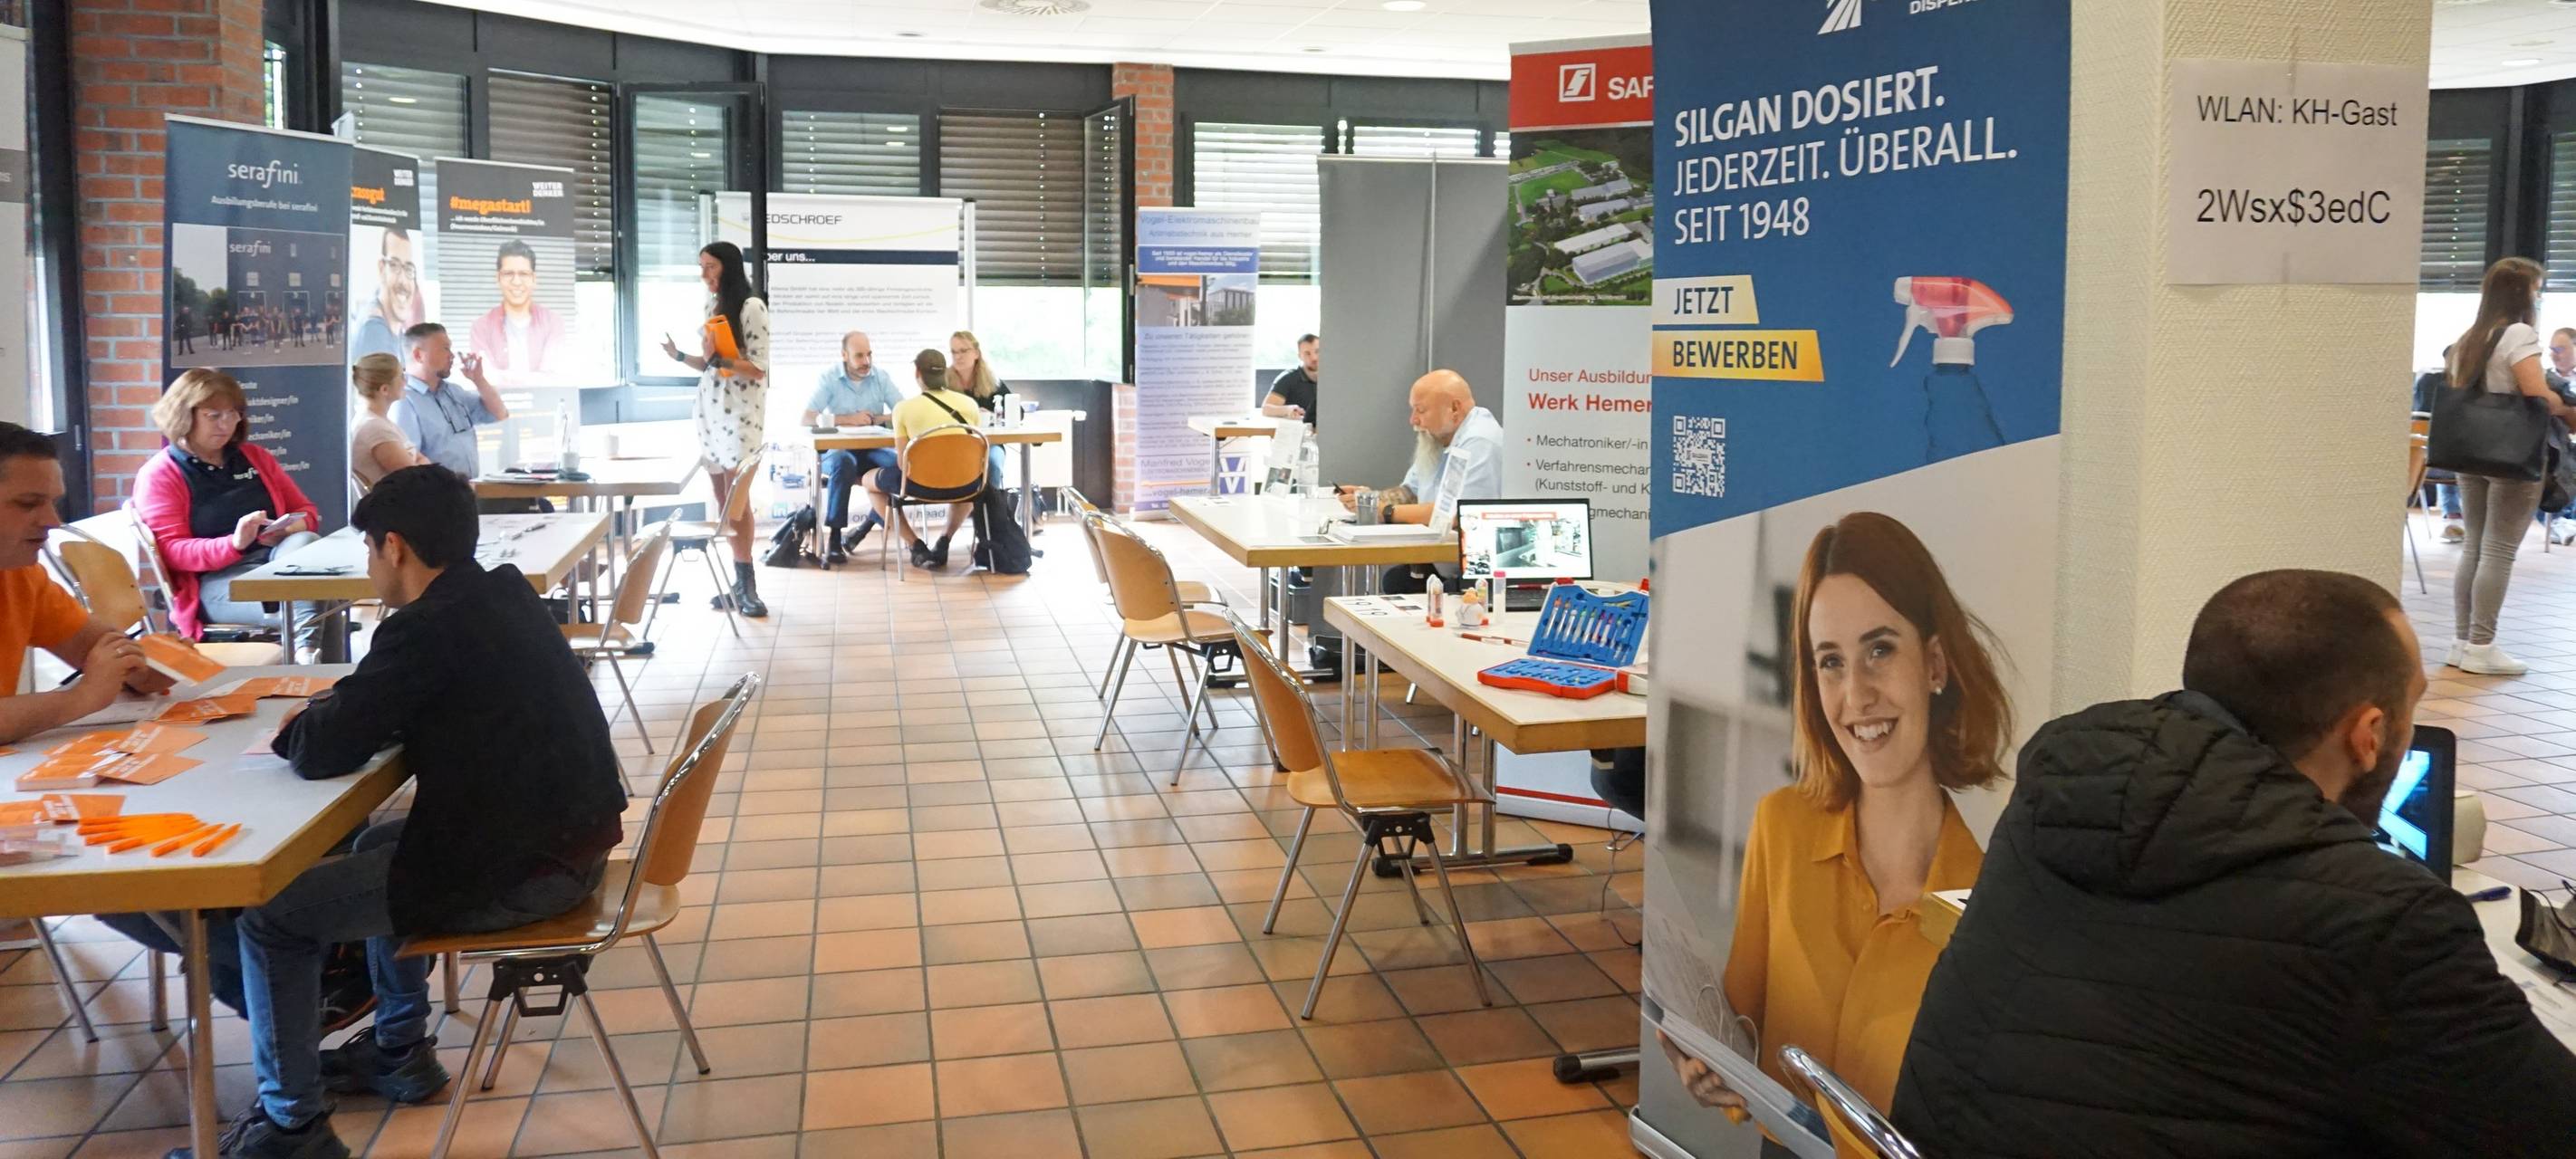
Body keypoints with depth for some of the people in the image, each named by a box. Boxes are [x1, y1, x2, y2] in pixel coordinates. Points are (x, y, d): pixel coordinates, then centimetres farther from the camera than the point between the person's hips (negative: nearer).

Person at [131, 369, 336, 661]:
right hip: (213, 581, -5)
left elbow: (307, 512, 22)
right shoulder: (158, 475, 5)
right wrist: (234, 543, -24)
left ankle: (307, 658, -36)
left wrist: (289, 529, -5)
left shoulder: (254, 456, 21)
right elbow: (173, 552, -5)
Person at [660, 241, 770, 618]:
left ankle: (746, 584, -4)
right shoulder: (713, 307, 15)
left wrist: (718, 359, -21)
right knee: (723, 501, 4)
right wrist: (680, 356, 6)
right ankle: (741, 583, 8)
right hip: (710, 412, 7)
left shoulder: (751, 307, -8)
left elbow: (758, 370, -11)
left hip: (740, 415, -7)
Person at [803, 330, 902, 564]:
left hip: (872, 449, 3)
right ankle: (834, 538, -31)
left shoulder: (881, 377, 4)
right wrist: (849, 419, -21)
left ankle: (864, 529, -13)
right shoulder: (829, 379, -3)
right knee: (844, 464, -38)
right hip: (837, 449, -2)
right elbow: (807, 418, -12)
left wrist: (879, 418, -19)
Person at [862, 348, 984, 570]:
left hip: (925, 485, -3)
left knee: (870, 480, 27)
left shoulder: (904, 408, -4)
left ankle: (917, 547, 14)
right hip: (965, 485, 3)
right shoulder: (969, 403, 4)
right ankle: (944, 542, 28)